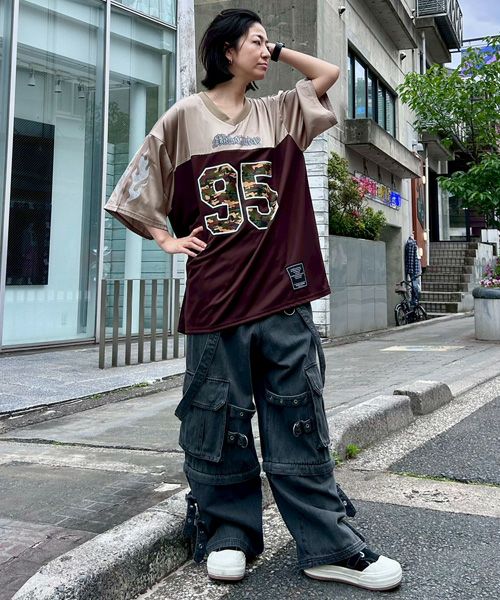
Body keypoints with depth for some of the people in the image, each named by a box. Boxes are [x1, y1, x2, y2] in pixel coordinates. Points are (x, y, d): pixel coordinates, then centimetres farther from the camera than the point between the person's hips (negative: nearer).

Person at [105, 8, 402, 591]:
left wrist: (277, 52, 20)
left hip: (284, 296, 3)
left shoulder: (281, 113, 16)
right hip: (216, 296, -2)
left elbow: (329, 73, 25)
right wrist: (167, 238, 2)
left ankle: (328, 546, 11)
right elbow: (136, 190, 11)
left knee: (300, 423, 4)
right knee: (219, 421, 5)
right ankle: (227, 531, 22)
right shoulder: (185, 116, 6)